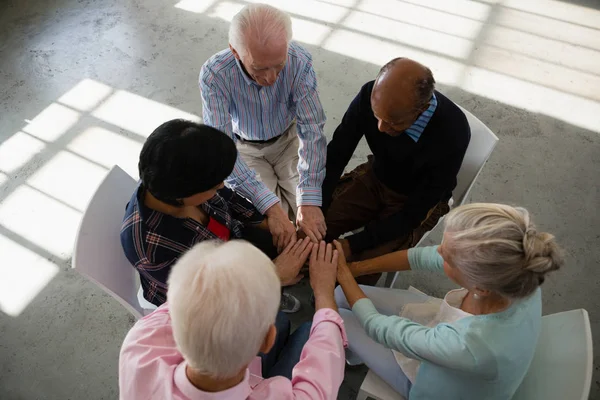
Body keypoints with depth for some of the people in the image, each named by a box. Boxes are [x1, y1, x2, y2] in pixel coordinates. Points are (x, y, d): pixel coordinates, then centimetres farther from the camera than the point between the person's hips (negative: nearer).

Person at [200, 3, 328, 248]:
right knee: (268, 223, -17)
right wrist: (270, 207, -44)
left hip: (288, 139, 2)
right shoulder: (214, 74, -32)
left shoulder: (300, 61, -28)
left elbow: (312, 128, -27)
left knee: (313, 207, -15)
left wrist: (309, 201, -39)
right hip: (243, 147, -1)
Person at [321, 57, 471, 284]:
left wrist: (353, 244, -29)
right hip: (374, 178, 4)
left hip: (416, 201, -3)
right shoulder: (370, 95, -26)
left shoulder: (452, 134, -35)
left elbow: (414, 212, -27)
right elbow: (335, 157, -17)